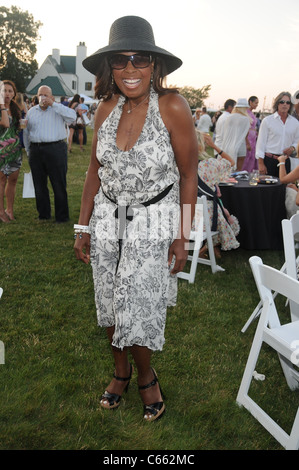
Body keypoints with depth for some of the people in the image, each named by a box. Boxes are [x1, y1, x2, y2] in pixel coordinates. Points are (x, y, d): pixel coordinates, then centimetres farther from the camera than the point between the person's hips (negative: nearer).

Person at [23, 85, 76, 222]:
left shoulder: (59, 110, 3)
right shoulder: (32, 111, 15)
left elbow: (72, 116, -18)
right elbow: (26, 132, 19)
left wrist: (53, 104, -16)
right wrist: (28, 151, 13)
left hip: (55, 150, -4)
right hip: (36, 151, 4)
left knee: (59, 185, -3)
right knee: (39, 184, 9)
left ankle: (62, 216, 5)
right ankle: (43, 214, 20)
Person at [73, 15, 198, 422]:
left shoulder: (172, 107, -16)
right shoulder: (107, 108, -2)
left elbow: (189, 175, -9)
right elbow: (96, 169, 6)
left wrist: (183, 237, -10)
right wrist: (84, 227, 5)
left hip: (153, 223, -4)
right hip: (107, 219, 5)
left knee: (139, 311, -2)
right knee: (110, 305, 14)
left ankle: (146, 377, 30)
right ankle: (121, 372, 40)